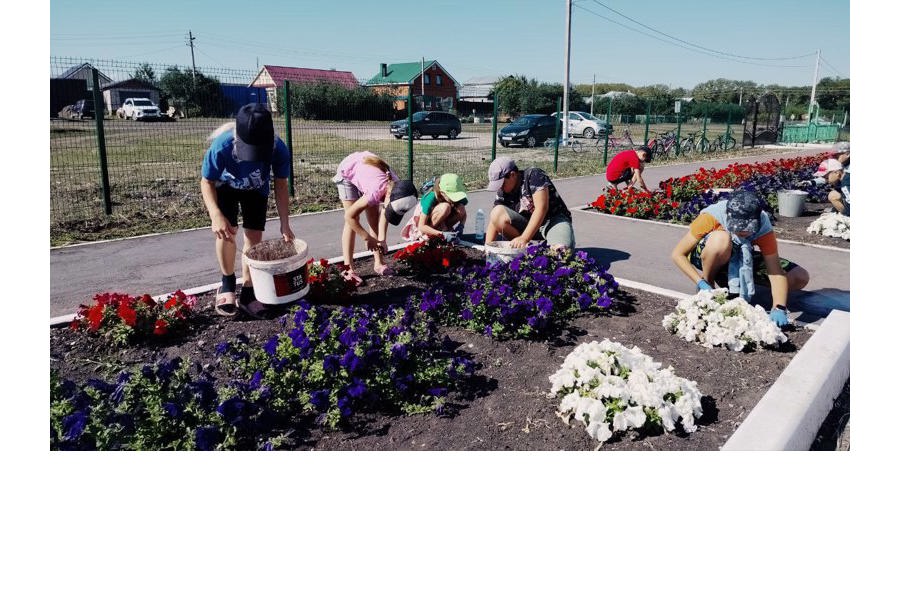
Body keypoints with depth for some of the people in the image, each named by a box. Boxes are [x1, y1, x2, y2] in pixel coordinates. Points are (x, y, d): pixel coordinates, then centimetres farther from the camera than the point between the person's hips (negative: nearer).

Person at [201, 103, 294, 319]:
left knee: (254, 236, -3)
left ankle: (248, 293, 11)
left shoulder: (279, 149, -36)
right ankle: (227, 284, 6)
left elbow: (281, 185, -19)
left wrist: (285, 224, -22)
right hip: (225, 187, -2)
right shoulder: (222, 147, -41)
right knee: (226, 231, -18)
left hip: (256, 189, 2)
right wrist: (216, 215, -40)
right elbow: (206, 182, -24)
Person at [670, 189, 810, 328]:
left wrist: (779, 308, -43)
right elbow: (678, 254, -27)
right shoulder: (712, 216, -33)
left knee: (800, 278, -13)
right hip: (708, 257, -3)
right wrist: (702, 284, -36)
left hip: (743, 260, 3)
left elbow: (776, 273, -28)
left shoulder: (763, 227, -27)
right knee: (721, 239, -40)